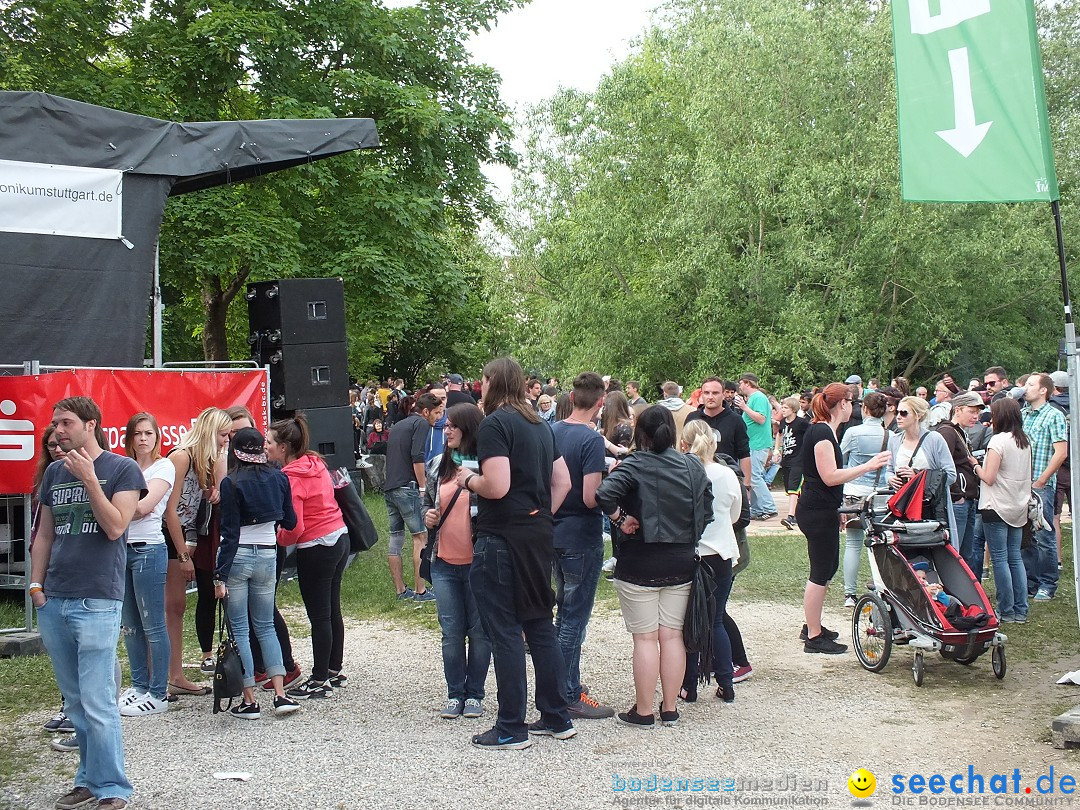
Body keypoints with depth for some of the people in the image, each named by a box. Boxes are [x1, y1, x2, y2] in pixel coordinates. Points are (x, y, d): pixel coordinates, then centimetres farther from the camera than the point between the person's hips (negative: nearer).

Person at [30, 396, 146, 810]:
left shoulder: (122, 469, -2)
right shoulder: (54, 473, 14)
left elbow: (114, 527, -12)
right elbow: (44, 535, 19)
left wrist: (89, 478, -15)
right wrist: (36, 584, 9)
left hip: (97, 603, -6)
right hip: (53, 604, 6)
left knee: (97, 705, -7)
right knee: (75, 703, 12)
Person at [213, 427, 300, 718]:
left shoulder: (231, 483, -10)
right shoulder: (279, 478, 1)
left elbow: (230, 534, -12)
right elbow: (290, 521, 11)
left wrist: (220, 575, -9)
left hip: (237, 557, -4)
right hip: (268, 556, 4)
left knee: (238, 629, 4)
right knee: (266, 626, 15)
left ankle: (250, 701, 4)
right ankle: (280, 694, 6)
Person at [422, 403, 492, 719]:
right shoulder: (438, 465, 7)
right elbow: (428, 501, 21)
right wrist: (428, 516, 1)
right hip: (445, 563, 5)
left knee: (480, 631, 8)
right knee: (451, 632, 10)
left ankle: (474, 693, 20)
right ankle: (455, 694, 21)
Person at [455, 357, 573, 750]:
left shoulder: (494, 424, -12)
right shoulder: (541, 425, 15)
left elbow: (497, 486, -22)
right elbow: (562, 481, 16)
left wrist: (468, 479, -4)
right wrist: (541, 517, 16)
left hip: (502, 539, -8)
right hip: (539, 535, 8)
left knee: (505, 632, -1)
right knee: (540, 625, 15)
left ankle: (511, 729, 5)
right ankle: (557, 718, 21)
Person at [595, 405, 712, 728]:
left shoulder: (636, 465, -13)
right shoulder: (694, 466, 4)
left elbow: (604, 494, -29)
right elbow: (707, 510, 6)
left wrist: (620, 520, -14)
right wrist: (688, 537, 14)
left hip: (640, 563, -5)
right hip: (681, 563, 5)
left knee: (645, 638, 1)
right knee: (673, 635, 11)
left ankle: (644, 711, 9)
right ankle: (670, 709, 17)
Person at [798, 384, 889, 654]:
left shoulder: (823, 431, 15)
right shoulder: (822, 432, -17)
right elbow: (830, 477, -23)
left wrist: (838, 510, 24)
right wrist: (868, 466, -21)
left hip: (822, 510, 11)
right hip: (817, 512, -11)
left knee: (828, 567, 18)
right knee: (821, 572, -4)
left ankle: (812, 626, 29)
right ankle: (814, 637, 3)